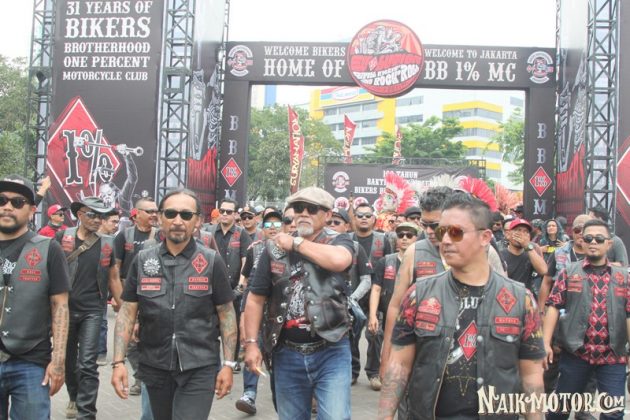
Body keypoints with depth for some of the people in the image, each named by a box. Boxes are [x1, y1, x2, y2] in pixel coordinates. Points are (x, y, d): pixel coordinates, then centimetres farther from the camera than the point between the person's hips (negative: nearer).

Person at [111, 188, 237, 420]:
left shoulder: (212, 262, -4)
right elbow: (127, 312, 3)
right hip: (155, 367, 3)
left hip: (200, 368, -3)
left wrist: (228, 364, -5)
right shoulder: (142, 260, 1)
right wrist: (118, 362, -4)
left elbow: (226, 314, -1)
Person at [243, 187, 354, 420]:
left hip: (331, 352, -3)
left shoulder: (339, 241, -2)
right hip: (287, 354, 3)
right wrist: (251, 343, -2)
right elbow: (256, 299, 6)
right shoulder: (275, 248, 3)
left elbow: (339, 260, -28)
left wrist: (296, 243, -15)